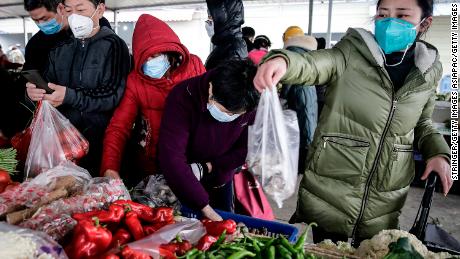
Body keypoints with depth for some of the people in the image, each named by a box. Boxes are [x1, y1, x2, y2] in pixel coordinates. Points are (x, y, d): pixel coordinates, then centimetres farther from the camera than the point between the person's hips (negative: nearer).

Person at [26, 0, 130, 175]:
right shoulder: (60, 50, 13)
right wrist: (35, 92, -11)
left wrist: (69, 96, -22)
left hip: (102, 141, -4)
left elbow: (113, 94, -15)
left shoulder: (113, 46, -5)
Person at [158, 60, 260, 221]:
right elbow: (171, 159, -36)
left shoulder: (250, 105, -21)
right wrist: (206, 208, -38)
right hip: (182, 182, -2)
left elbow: (245, 150, -9)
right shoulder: (182, 98, -32)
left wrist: (207, 168, -20)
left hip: (221, 180, 3)